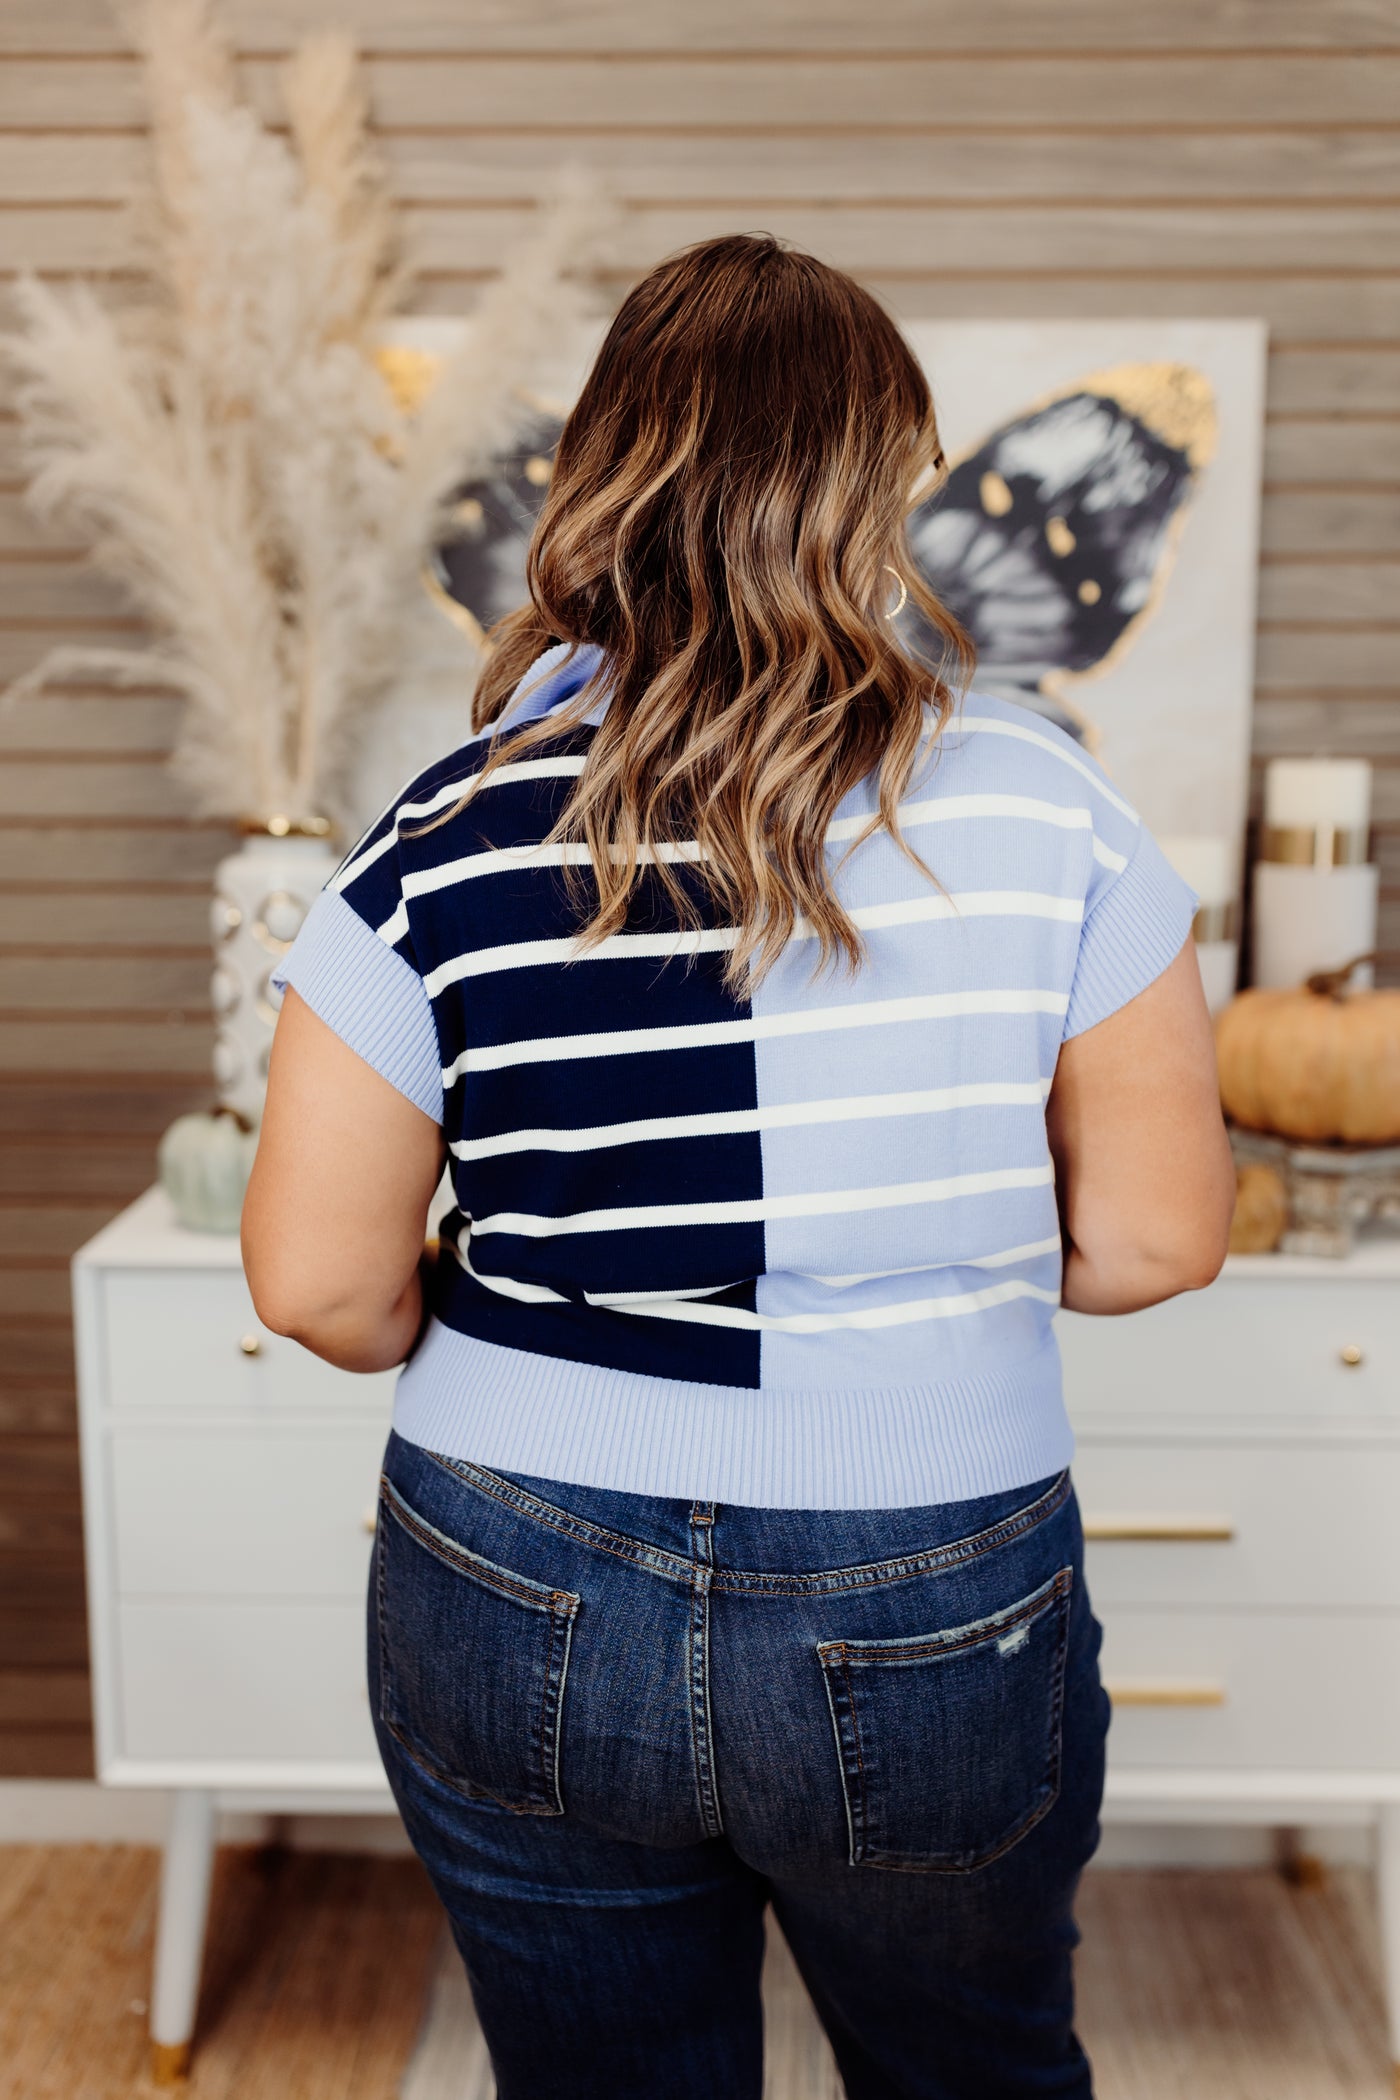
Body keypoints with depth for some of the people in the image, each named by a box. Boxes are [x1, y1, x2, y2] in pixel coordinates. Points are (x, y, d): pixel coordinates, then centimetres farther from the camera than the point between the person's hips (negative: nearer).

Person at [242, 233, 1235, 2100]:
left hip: (516, 1618, 1)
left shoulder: (445, 846, -13)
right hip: (930, 1641, 0)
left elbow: (320, 1283, -9)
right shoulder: (1043, 810, -13)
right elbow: (1159, 1237, -8)